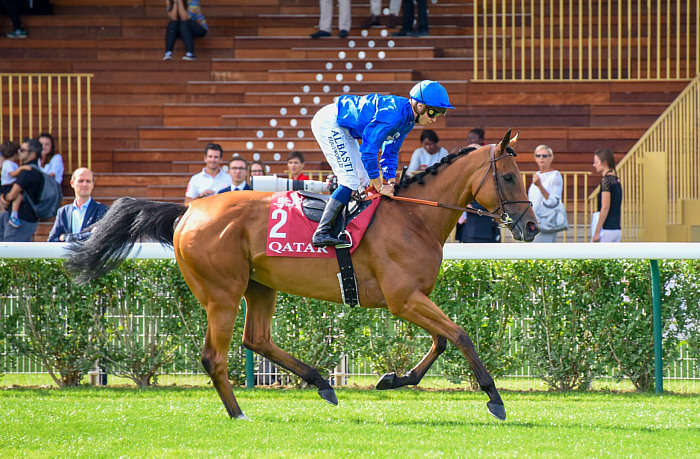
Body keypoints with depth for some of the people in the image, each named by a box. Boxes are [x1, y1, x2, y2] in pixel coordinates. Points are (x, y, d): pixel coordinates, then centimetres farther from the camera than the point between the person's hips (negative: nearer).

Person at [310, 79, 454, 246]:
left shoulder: (408, 119, 0)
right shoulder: (393, 113, -31)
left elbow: (391, 152, 11)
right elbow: (368, 151, -29)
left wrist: (391, 183, 1)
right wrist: (380, 187, -21)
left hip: (344, 130, 10)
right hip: (329, 123, -10)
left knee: (364, 181, 10)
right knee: (351, 180, -17)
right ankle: (322, 232, -20)